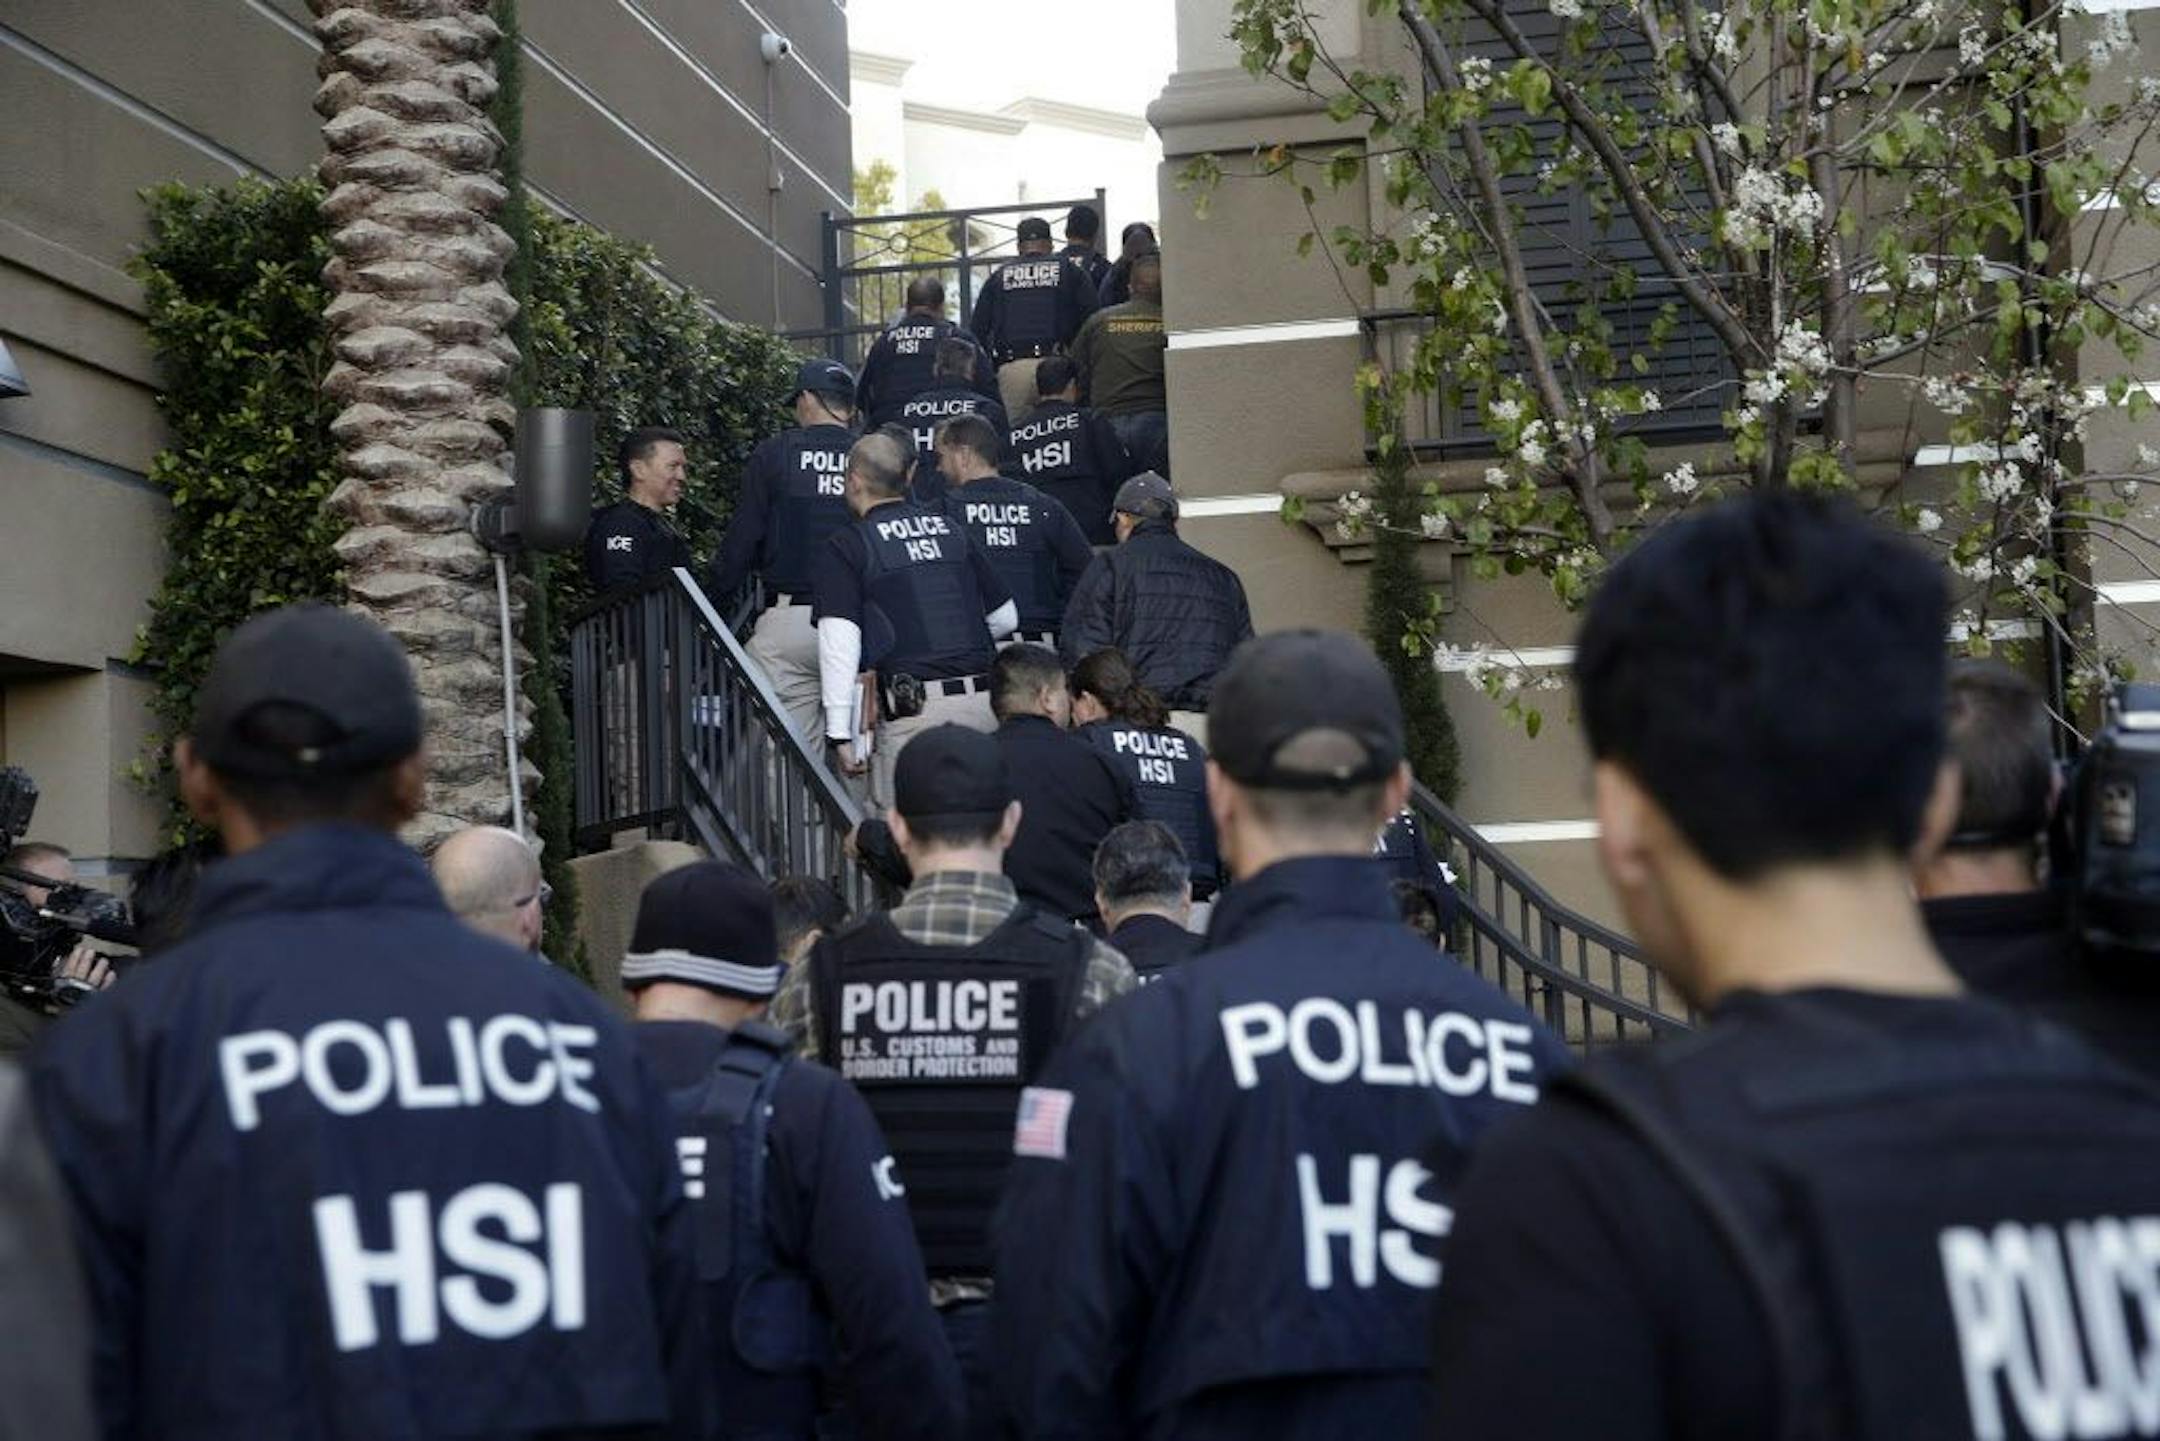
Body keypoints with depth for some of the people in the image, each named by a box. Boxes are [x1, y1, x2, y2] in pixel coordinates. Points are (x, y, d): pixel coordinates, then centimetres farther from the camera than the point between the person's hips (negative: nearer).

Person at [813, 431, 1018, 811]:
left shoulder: (843, 550, 1)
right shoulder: (953, 530, 15)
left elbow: (839, 644, -10)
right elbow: (1006, 618, 20)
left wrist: (839, 733, -9)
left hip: (914, 709, -5)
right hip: (985, 700, 5)